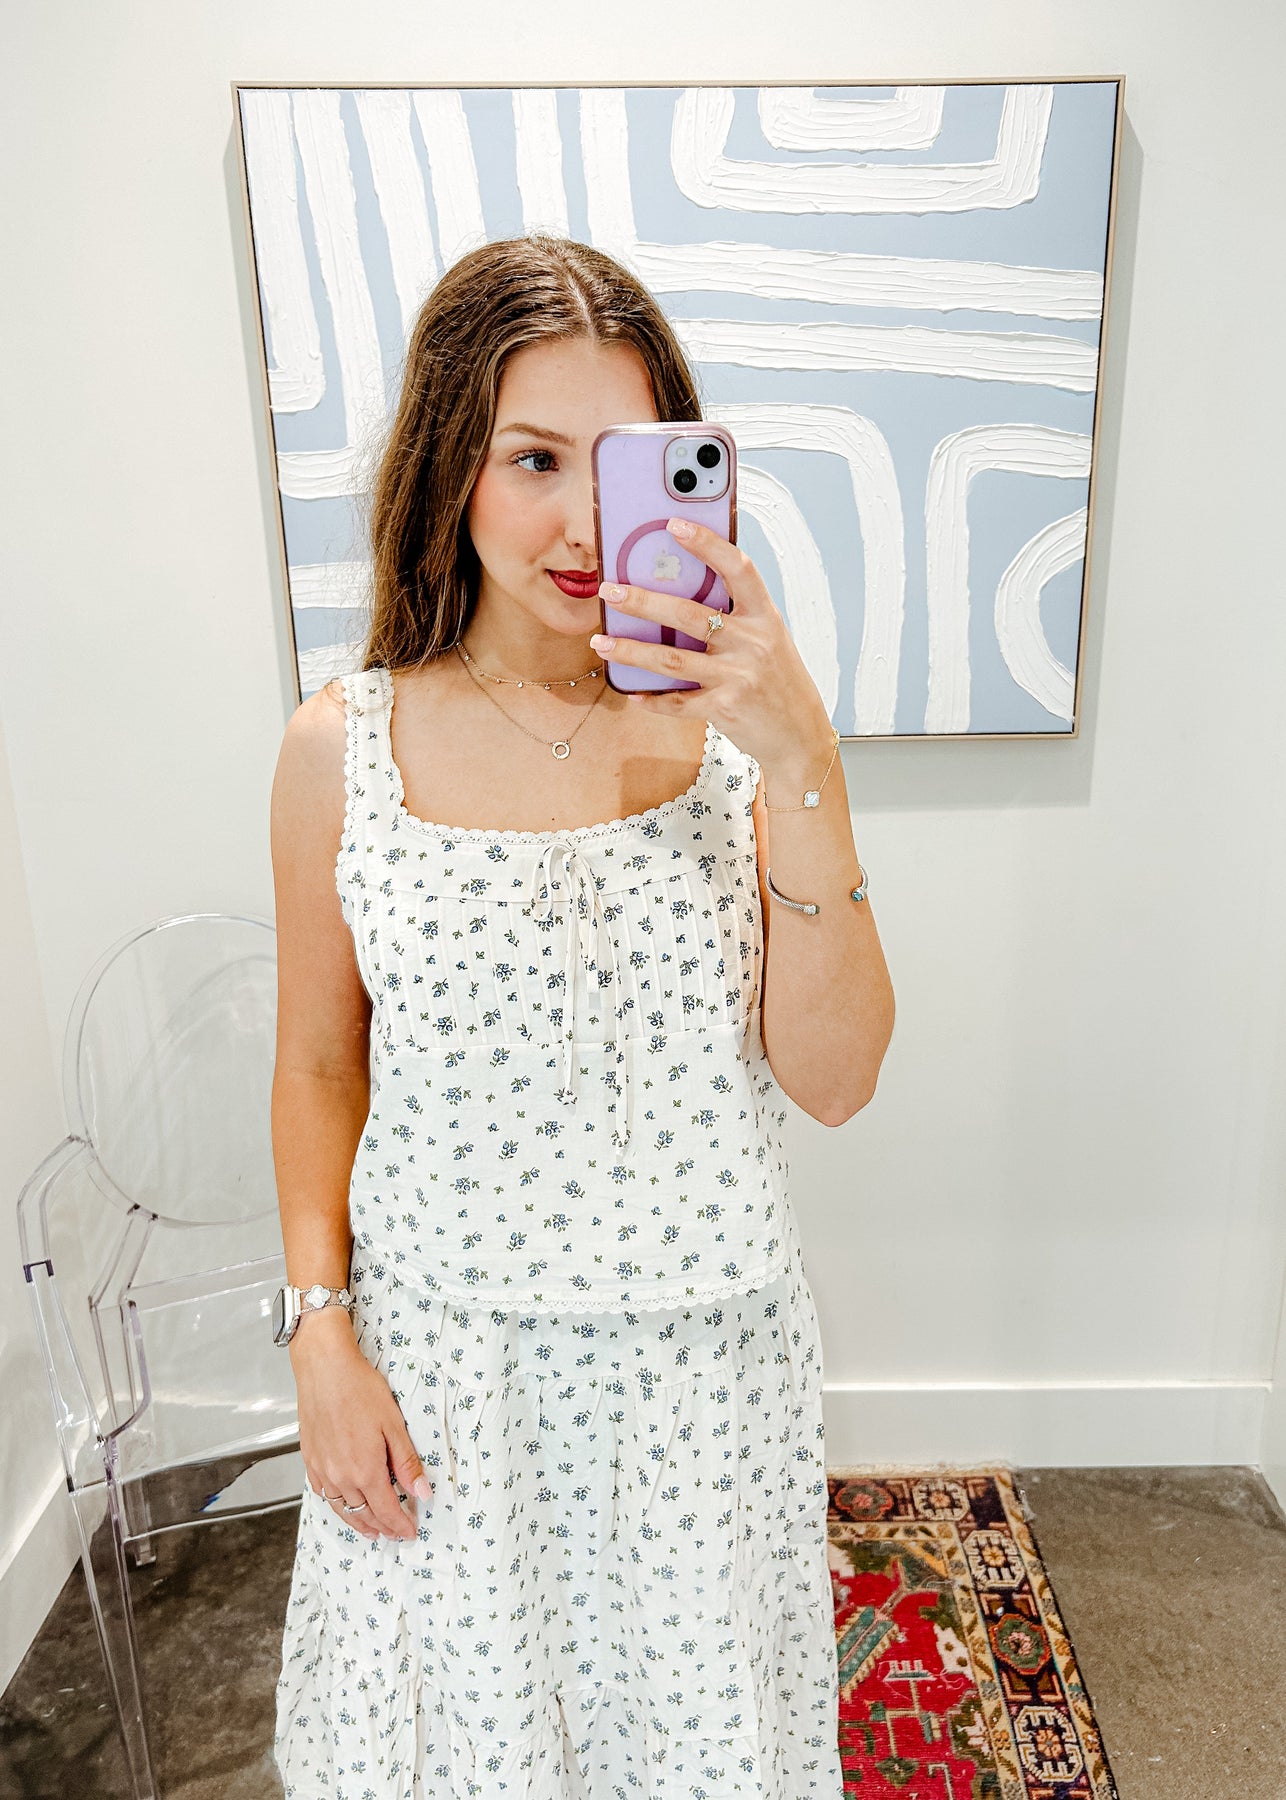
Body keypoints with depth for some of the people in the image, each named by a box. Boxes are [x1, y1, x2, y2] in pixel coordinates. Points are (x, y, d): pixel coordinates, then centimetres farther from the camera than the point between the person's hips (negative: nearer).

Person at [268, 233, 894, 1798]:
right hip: (444, 1351, 0)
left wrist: (804, 764, -25)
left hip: (701, 1350, 1)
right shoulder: (343, 748, -9)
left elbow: (834, 1081, -15)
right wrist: (322, 1334, -3)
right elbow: (320, 1065, 1)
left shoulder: (733, 721, -10)